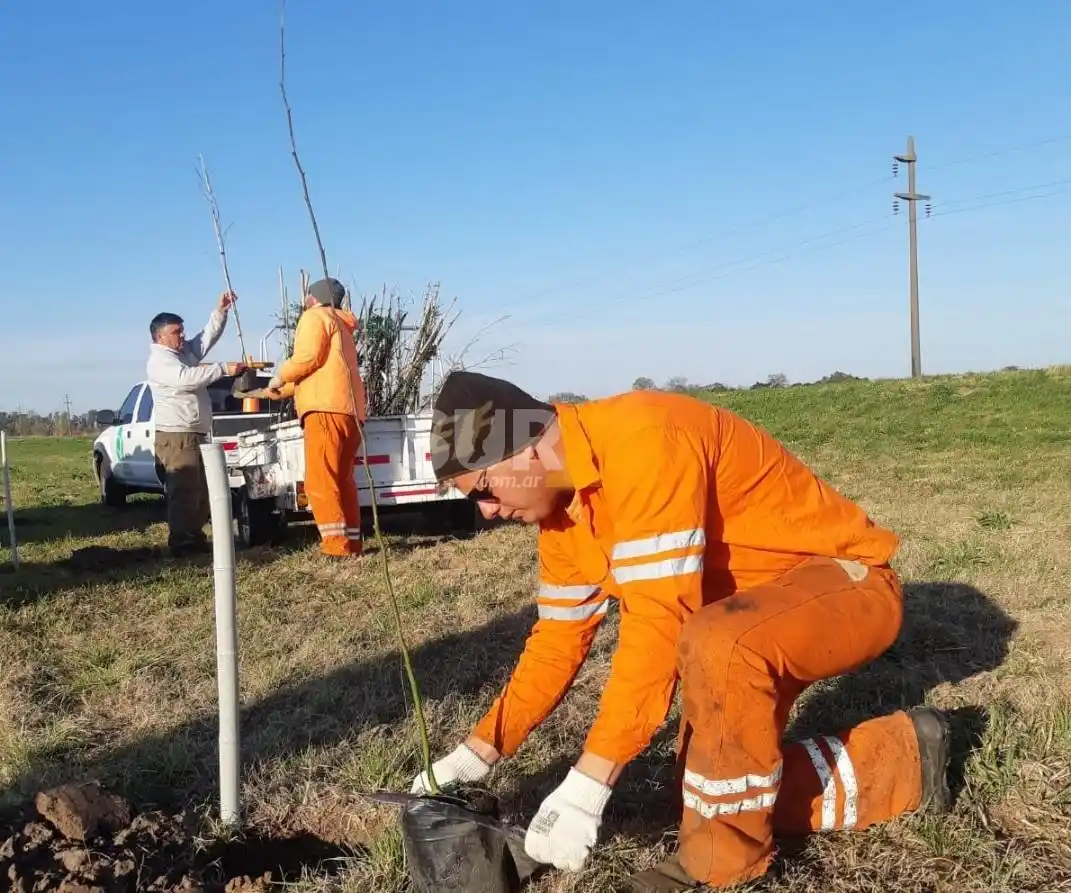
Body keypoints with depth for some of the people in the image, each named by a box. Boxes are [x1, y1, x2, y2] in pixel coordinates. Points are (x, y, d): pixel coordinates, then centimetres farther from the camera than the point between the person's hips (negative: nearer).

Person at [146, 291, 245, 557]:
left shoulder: (186, 352, 20)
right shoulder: (159, 360, -9)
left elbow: (208, 336, 18)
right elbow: (187, 378, -25)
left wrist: (221, 310, 4)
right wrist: (223, 368, -25)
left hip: (196, 434, 10)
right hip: (176, 436, -10)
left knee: (202, 491, 11)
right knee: (184, 491, -12)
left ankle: (195, 537, 18)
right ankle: (181, 542, -10)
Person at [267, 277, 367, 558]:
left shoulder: (315, 316, 5)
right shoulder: (341, 324, 33)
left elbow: (308, 356, -12)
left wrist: (282, 376, 5)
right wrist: (282, 390, 48)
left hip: (326, 408, -9)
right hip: (349, 410, 9)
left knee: (320, 481, -12)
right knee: (341, 480, 10)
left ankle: (337, 546, -19)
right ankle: (352, 544, 8)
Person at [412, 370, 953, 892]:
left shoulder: (642, 442, -30)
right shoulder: (561, 500, -2)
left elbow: (658, 620, -34)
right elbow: (559, 639, 5)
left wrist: (586, 785, -33)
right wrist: (477, 753, -1)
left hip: (848, 581, -9)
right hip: (763, 605, 9)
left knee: (715, 646, -39)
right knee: (712, 790, 7)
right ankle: (904, 759, 22)